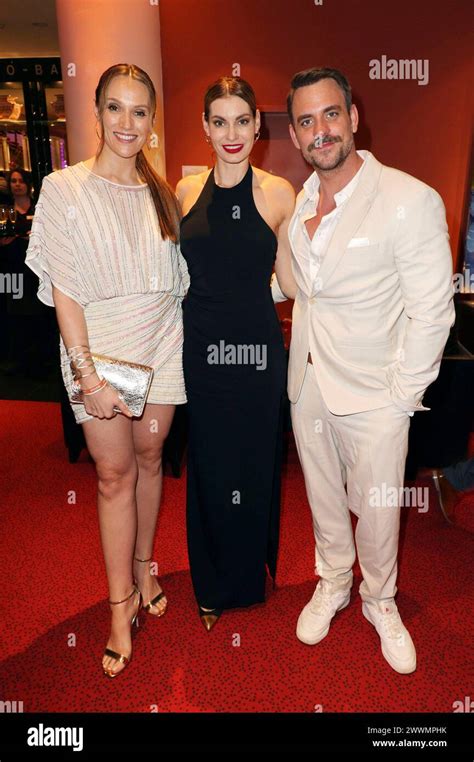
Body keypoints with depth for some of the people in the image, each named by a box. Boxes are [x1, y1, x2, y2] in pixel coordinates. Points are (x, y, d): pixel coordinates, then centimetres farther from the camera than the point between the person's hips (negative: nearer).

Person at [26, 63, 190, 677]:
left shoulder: (161, 194, 8)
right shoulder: (64, 189, -4)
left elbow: (175, 280, 11)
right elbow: (64, 290, -9)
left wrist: (183, 343, 3)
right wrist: (87, 374, -15)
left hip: (161, 344, 4)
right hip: (99, 345, -3)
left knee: (149, 457, 12)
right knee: (114, 471, 3)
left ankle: (142, 566, 33)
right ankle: (122, 604, 18)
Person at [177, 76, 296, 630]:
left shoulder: (278, 193, -2)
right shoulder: (186, 191, 5)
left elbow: (291, 283, -1)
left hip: (256, 348, -2)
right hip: (200, 347, 2)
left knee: (253, 462, 11)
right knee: (207, 464, 12)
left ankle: (249, 574, 39)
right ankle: (213, 584, 37)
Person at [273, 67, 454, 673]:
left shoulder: (411, 200, -15)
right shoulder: (299, 200, 5)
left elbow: (431, 312, -14)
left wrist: (400, 396, -13)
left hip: (373, 395, -5)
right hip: (307, 386, 5)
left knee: (377, 512, 11)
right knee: (322, 498, 20)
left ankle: (380, 602, 40)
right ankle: (332, 584, 45)